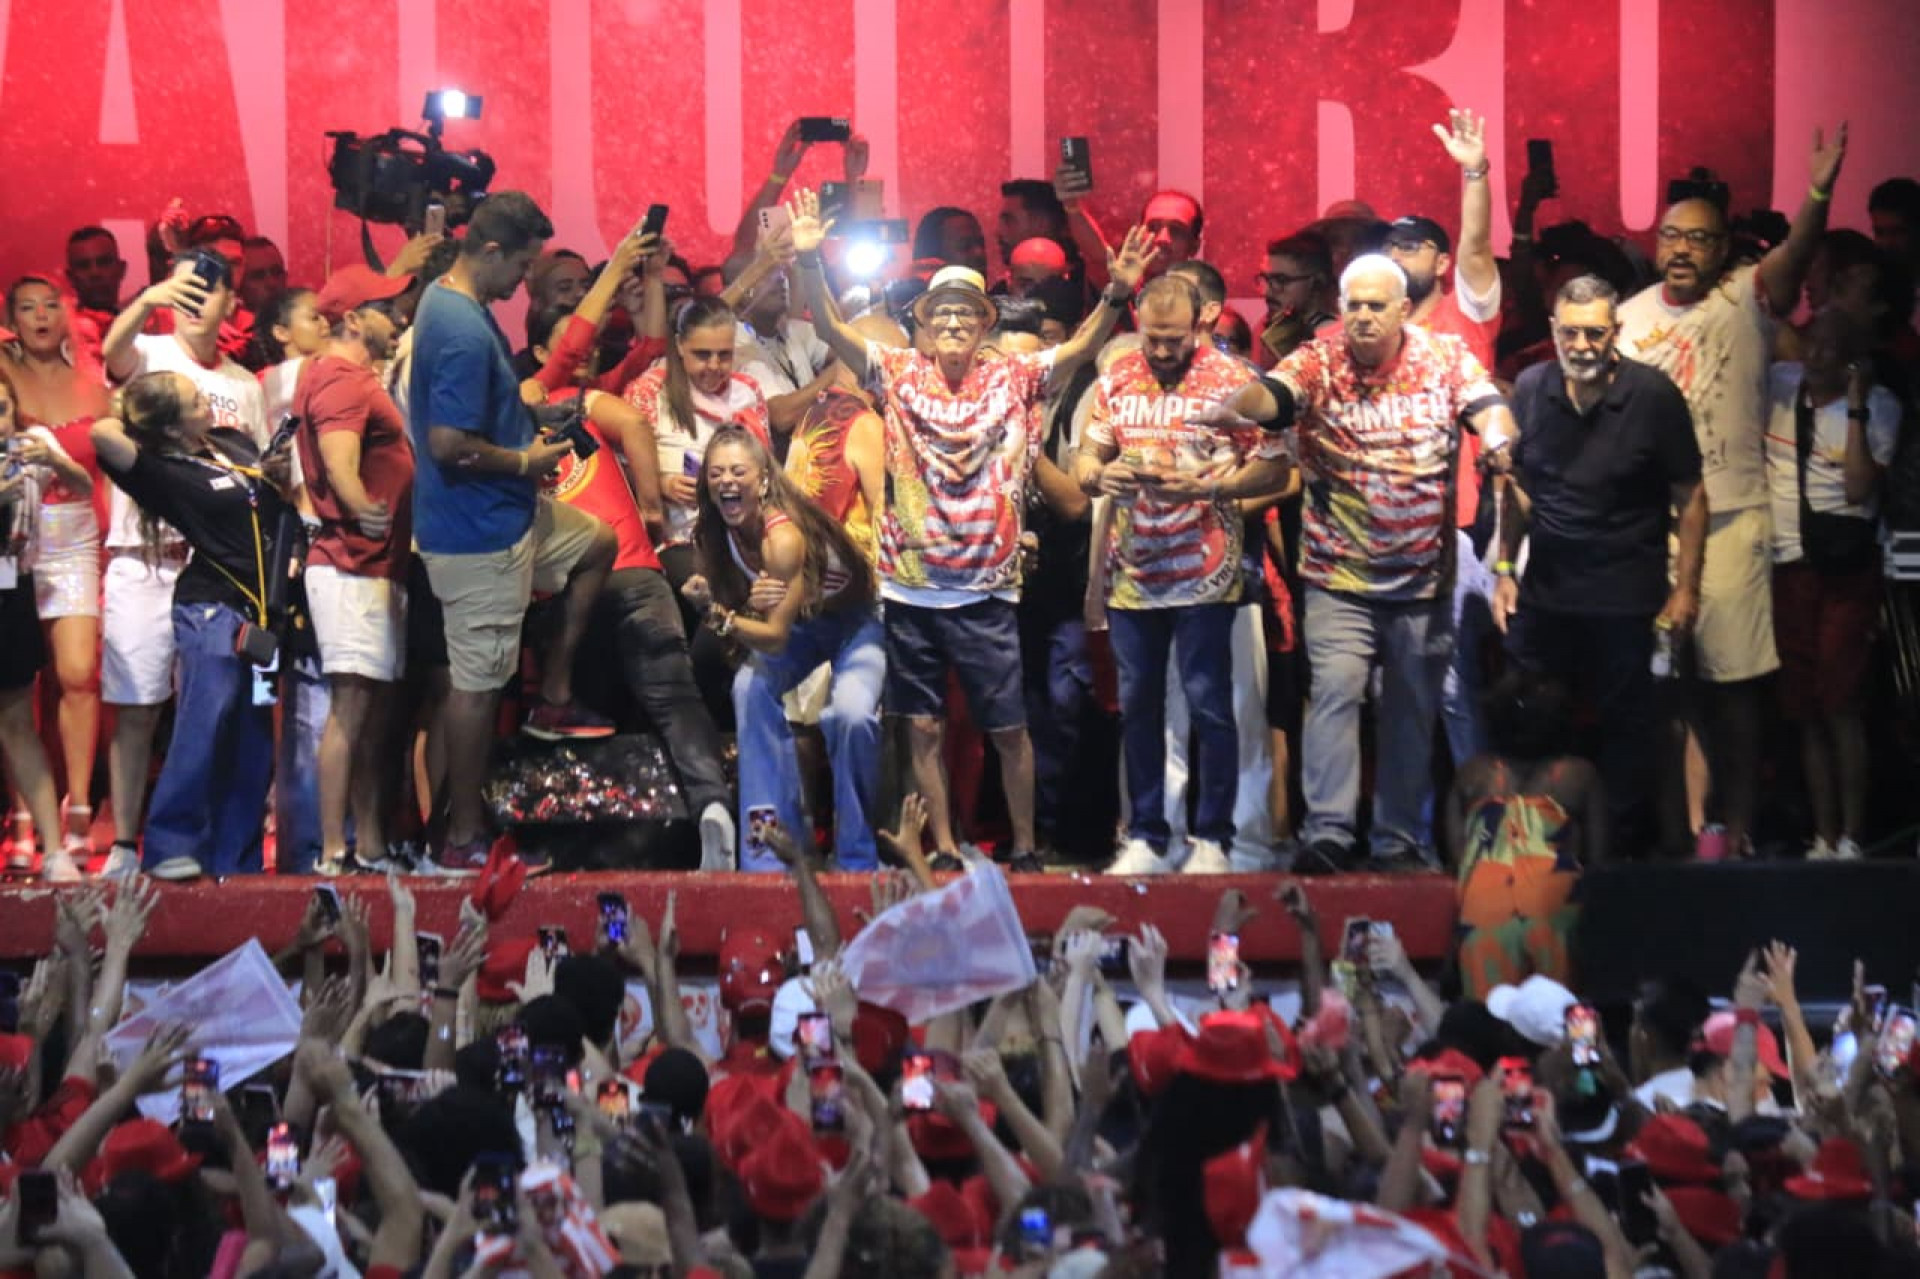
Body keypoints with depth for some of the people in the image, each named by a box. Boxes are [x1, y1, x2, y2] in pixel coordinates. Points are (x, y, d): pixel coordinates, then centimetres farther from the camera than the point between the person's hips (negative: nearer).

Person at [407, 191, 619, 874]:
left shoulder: (448, 300, 6)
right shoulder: (465, 333, -27)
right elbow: (450, 445, -30)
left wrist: (527, 423, 10)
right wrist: (527, 461, -15)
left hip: (506, 511, 10)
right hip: (479, 533, -10)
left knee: (598, 544, 28)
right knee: (478, 682, -2)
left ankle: (553, 700, 29)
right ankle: (464, 842, 6)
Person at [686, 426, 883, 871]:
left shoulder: (783, 538, -35)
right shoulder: (714, 534, -13)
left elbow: (775, 638, -33)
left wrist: (717, 613, -46)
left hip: (856, 621, -6)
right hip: (802, 624, 6)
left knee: (851, 714, -30)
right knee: (752, 688, -23)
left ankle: (857, 860, -11)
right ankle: (769, 848, -18)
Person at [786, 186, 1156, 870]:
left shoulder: (1013, 378, 0)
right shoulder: (899, 373, 1)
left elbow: (1082, 346, -9)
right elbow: (830, 327, -7)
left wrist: (1117, 294, -27)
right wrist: (807, 260, -22)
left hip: (986, 590, -1)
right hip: (910, 588, 1)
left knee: (1008, 728, 3)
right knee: (922, 726, 7)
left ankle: (1025, 846, 15)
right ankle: (944, 850, 17)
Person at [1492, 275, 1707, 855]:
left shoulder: (1653, 395, -11)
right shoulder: (1531, 389, 0)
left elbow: (1690, 497, -5)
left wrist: (1686, 589, -9)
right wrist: (1505, 571, 8)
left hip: (1626, 601, -4)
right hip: (1544, 591, 4)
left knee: (1626, 730, 3)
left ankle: (1628, 848, 13)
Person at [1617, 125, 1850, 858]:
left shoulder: (1747, 300, -2)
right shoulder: (1630, 317, 9)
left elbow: (1795, 254, -21)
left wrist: (1819, 194, -40)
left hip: (1729, 515, -4)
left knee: (1732, 680, -1)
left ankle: (1738, 823, 7)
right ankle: (1689, 823, 13)